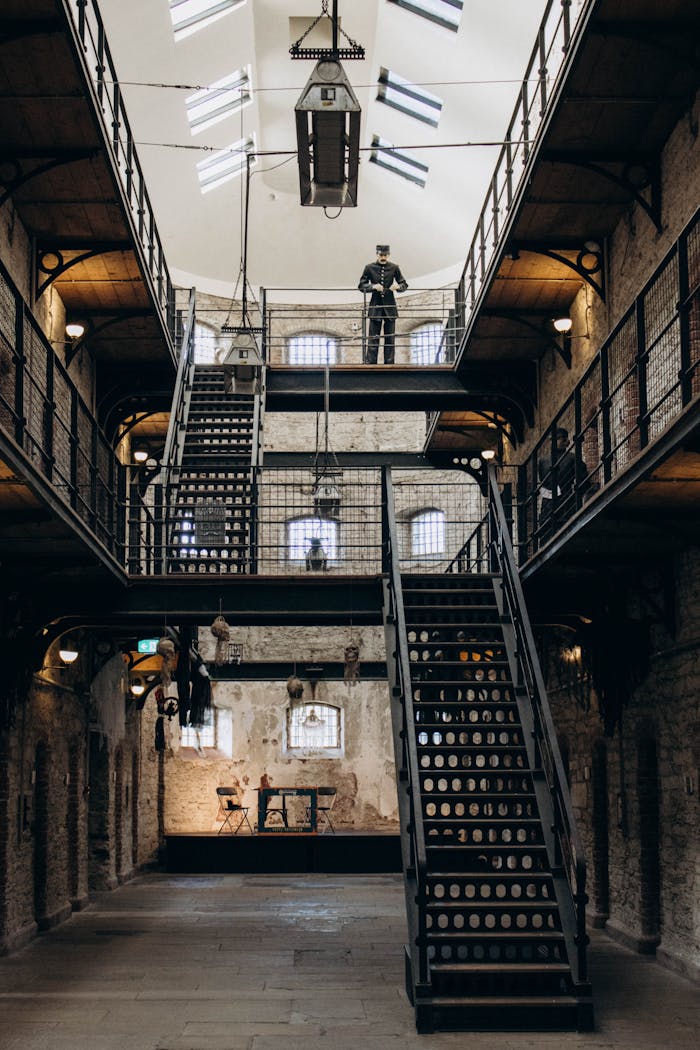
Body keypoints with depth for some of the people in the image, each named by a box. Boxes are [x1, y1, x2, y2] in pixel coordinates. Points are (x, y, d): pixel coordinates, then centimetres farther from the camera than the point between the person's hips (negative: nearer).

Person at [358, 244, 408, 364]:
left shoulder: (394, 268, 5)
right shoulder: (369, 268, 2)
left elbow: (404, 284, 10)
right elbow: (361, 286, 3)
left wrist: (398, 286, -13)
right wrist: (373, 286, -15)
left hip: (390, 306, 1)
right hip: (375, 307, -1)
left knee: (390, 338, 4)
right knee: (373, 338, -3)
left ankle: (389, 364, 7)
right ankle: (370, 363, -2)